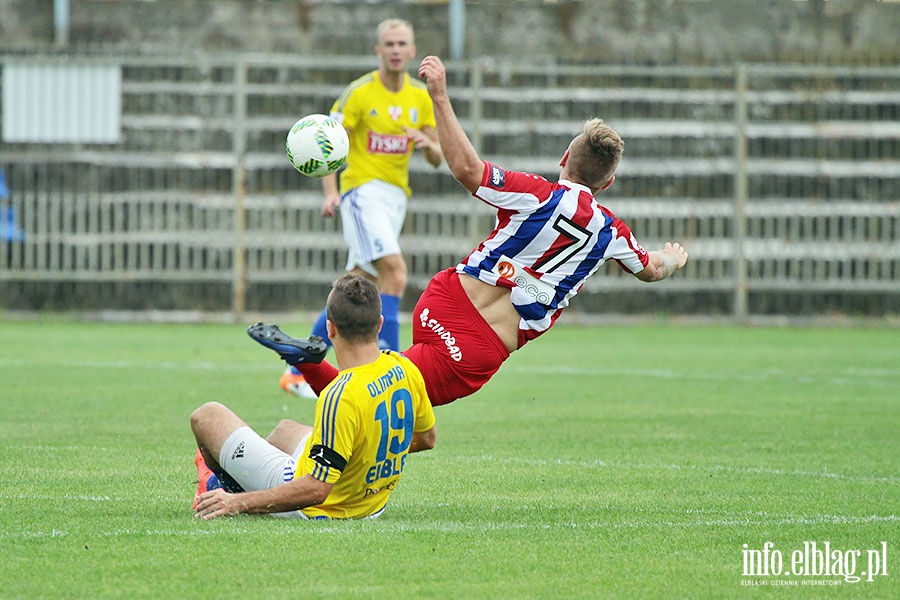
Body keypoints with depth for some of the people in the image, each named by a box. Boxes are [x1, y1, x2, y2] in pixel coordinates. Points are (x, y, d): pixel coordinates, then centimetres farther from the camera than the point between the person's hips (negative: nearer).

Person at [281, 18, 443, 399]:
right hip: (362, 191, -6)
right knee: (394, 271, -25)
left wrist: (428, 145, -11)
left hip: (396, 196, 6)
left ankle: (298, 371, 17)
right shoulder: (359, 93, -6)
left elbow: (437, 159, 13)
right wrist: (330, 193, -19)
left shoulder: (420, 98, 9)